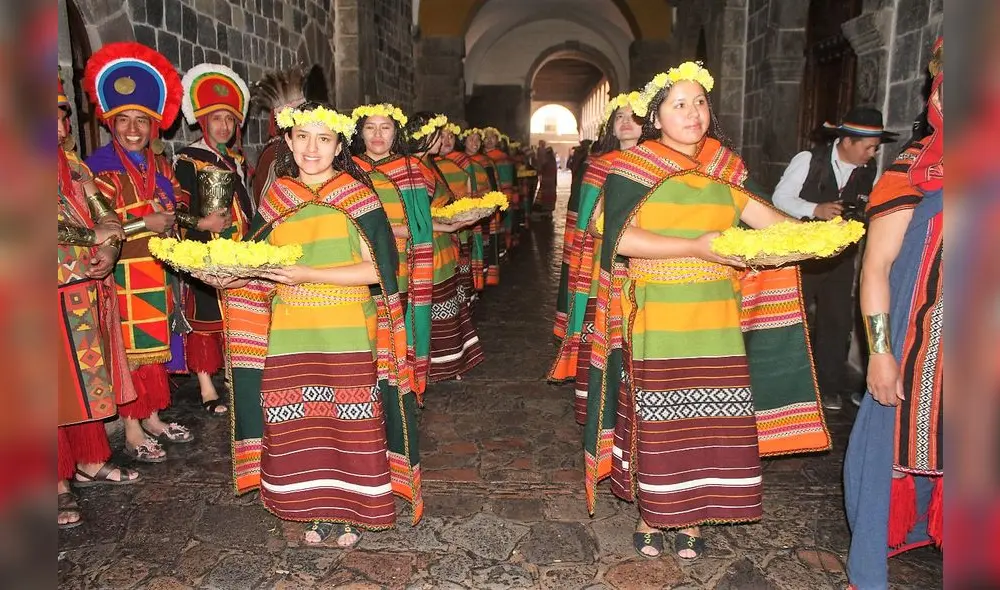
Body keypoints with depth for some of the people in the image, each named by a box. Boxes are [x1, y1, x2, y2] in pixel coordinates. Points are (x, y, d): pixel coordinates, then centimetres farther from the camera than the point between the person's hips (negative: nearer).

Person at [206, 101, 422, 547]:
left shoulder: (357, 197, -4)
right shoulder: (275, 200, 8)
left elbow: (377, 270, -12)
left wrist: (308, 275, -19)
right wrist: (226, 277, -7)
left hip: (347, 338, -3)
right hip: (289, 338, 4)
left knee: (349, 422, 4)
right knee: (302, 424, 9)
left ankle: (352, 510, 23)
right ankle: (319, 509, 28)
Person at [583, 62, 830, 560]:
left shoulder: (722, 173, 11)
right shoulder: (633, 169, -4)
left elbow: (767, 217, 4)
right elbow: (622, 239, -15)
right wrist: (697, 247, -20)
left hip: (715, 323, 4)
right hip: (656, 323, -4)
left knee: (711, 422, 7)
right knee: (656, 423, 5)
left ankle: (691, 517, 27)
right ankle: (649, 517, 26)